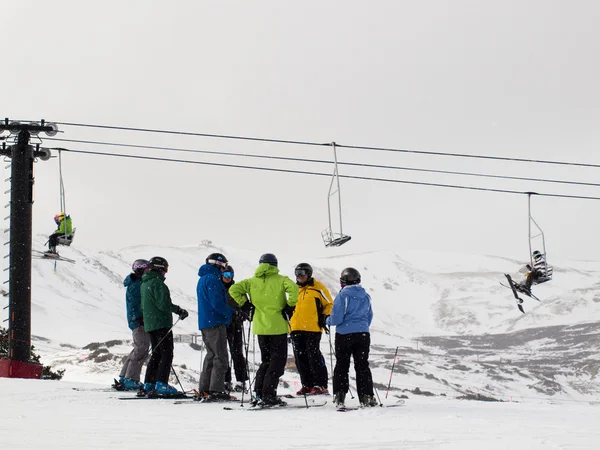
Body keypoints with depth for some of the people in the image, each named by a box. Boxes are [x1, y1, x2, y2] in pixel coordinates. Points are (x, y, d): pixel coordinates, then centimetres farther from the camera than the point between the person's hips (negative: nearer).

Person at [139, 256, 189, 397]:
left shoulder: (144, 283, 17)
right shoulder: (157, 282, -13)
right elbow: (163, 304, -20)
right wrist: (179, 310, -12)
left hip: (150, 324, 9)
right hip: (161, 324, -9)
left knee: (156, 354, 15)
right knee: (167, 354, -8)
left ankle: (148, 385, 14)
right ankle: (161, 385, -15)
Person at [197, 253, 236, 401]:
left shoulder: (203, 279, 18)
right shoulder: (212, 279, -14)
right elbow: (217, 303, -20)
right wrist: (233, 312, -13)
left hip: (204, 323, 10)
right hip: (215, 323, -10)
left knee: (211, 355, 16)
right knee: (221, 357, -8)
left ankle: (205, 389, 16)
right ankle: (216, 390, -12)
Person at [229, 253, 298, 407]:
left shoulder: (252, 281, 6)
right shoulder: (281, 280, -3)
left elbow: (234, 289, -1)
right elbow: (294, 289, -21)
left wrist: (245, 305, 5)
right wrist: (289, 307, -9)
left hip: (260, 326, 4)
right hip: (277, 326, -4)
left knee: (266, 360, 18)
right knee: (278, 360, 1)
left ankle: (259, 393, 9)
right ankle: (268, 395, -6)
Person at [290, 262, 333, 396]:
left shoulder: (318, 287, 2)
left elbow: (329, 304, 5)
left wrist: (324, 318, -8)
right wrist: (289, 324, 22)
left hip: (313, 329, -6)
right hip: (296, 329, 6)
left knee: (314, 356, -10)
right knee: (300, 357, 5)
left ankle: (320, 385, -7)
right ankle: (307, 385, 11)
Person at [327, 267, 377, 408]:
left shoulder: (343, 295, -11)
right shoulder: (366, 296, 7)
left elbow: (336, 318, -14)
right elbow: (369, 317, 17)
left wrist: (328, 321, 8)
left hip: (344, 335, -4)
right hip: (363, 334, 4)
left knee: (342, 365, 5)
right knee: (362, 365, 9)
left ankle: (339, 396, -1)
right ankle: (366, 396, 5)